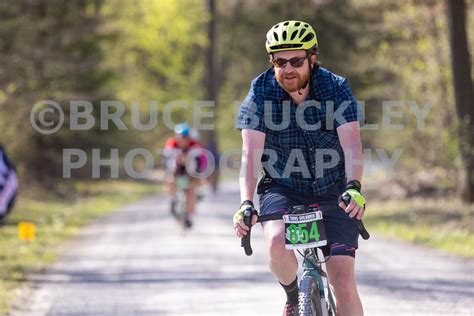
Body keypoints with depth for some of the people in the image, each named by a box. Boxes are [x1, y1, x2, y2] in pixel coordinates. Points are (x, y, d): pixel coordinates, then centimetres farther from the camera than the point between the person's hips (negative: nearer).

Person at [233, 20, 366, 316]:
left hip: (333, 193, 0)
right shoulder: (260, 94, -12)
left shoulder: (337, 89, -13)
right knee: (278, 244, -31)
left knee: (344, 282, -10)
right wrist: (246, 203, -36)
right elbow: (251, 153, -21)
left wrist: (354, 188, -43)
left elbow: (351, 144, -25)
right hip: (282, 189, 0)